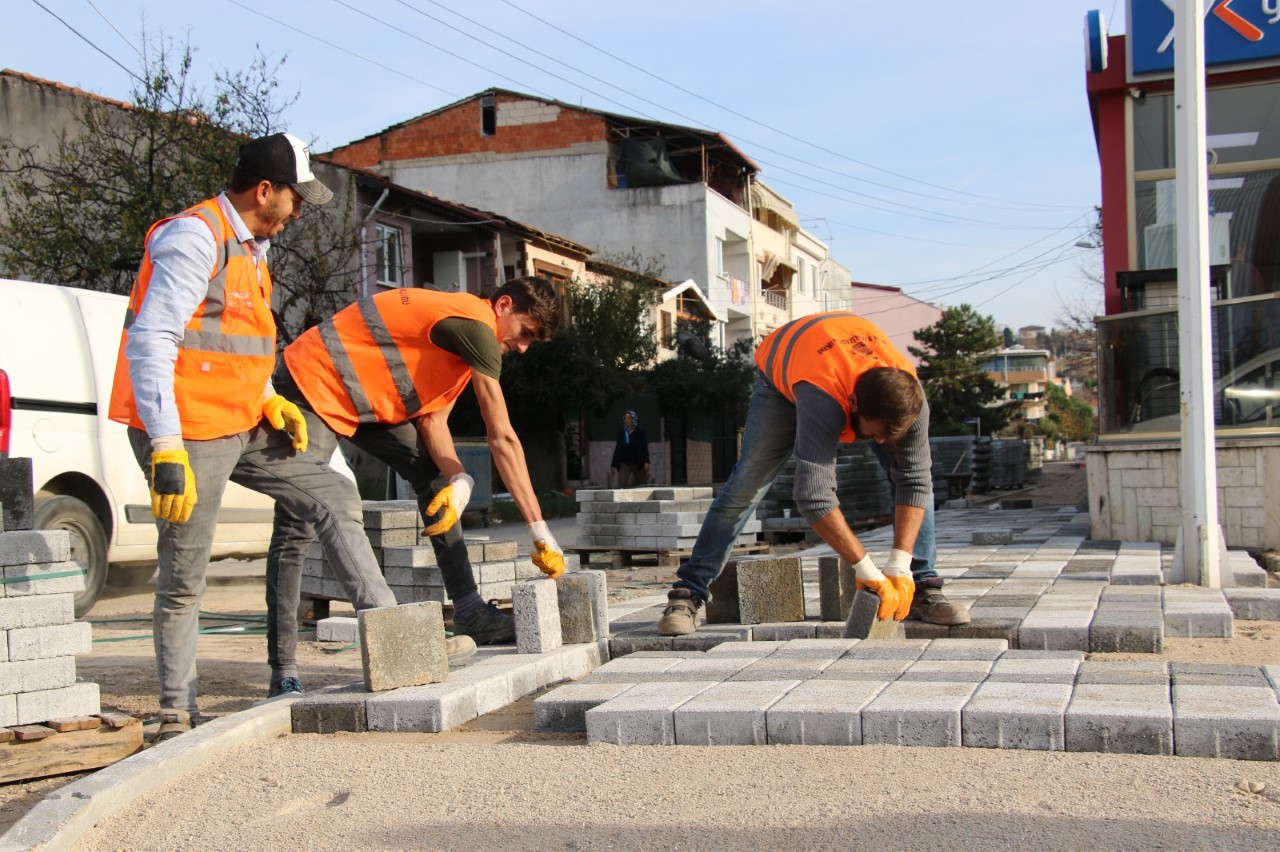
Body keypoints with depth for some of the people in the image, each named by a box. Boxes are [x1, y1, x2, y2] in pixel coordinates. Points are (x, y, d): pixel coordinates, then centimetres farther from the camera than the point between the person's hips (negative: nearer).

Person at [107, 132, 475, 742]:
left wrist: (269, 400, 8)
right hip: (187, 435, -9)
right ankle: (175, 711, 14)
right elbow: (150, 344, -22)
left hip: (243, 427, 9)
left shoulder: (249, 247, 15)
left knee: (334, 496, 5)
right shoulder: (194, 239, -15)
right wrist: (166, 451, -27)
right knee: (183, 578, 0)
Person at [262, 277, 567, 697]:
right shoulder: (476, 326, -21)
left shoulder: (463, 330, 9)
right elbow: (503, 440, -22)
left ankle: (469, 613, 7)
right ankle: (283, 671, -8)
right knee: (296, 530, -12)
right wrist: (540, 531, -19)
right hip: (311, 386, -10)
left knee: (433, 475, 7)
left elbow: (432, 418, 1)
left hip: (360, 395, 10)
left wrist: (458, 481, -17)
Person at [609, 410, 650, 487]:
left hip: (638, 462, -2)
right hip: (624, 462, 2)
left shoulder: (640, 432, 0)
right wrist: (613, 465, 10)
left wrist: (646, 462, -18)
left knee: (642, 486, 2)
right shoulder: (621, 432, 9)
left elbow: (645, 447, -6)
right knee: (621, 484, -14)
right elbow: (617, 449, 12)